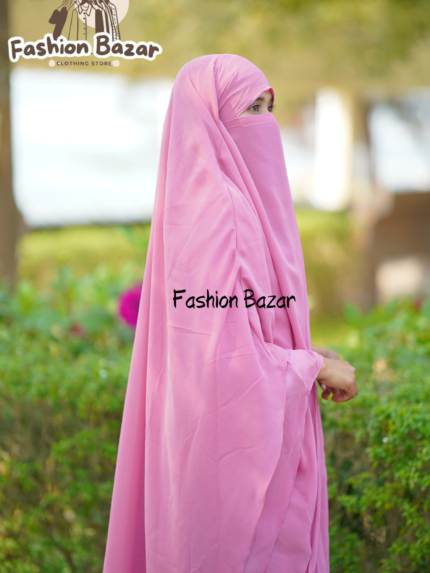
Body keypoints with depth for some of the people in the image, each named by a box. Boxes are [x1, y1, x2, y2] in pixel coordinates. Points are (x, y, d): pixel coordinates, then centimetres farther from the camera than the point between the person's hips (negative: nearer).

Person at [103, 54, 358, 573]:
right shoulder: (217, 212, -20)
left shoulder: (230, 202, 10)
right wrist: (315, 367, -11)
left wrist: (302, 354, 10)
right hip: (234, 434, -10)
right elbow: (228, 353, -24)